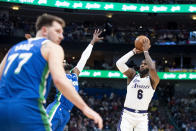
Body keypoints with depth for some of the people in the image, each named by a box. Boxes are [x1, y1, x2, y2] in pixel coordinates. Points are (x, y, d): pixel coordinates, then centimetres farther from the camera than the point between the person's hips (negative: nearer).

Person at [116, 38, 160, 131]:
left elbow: (152, 68, -24)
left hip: (142, 117, 0)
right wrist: (133, 51, -3)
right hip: (127, 114, 0)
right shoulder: (132, 75, 5)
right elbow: (119, 63, -9)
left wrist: (146, 51, -13)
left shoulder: (153, 80, 0)